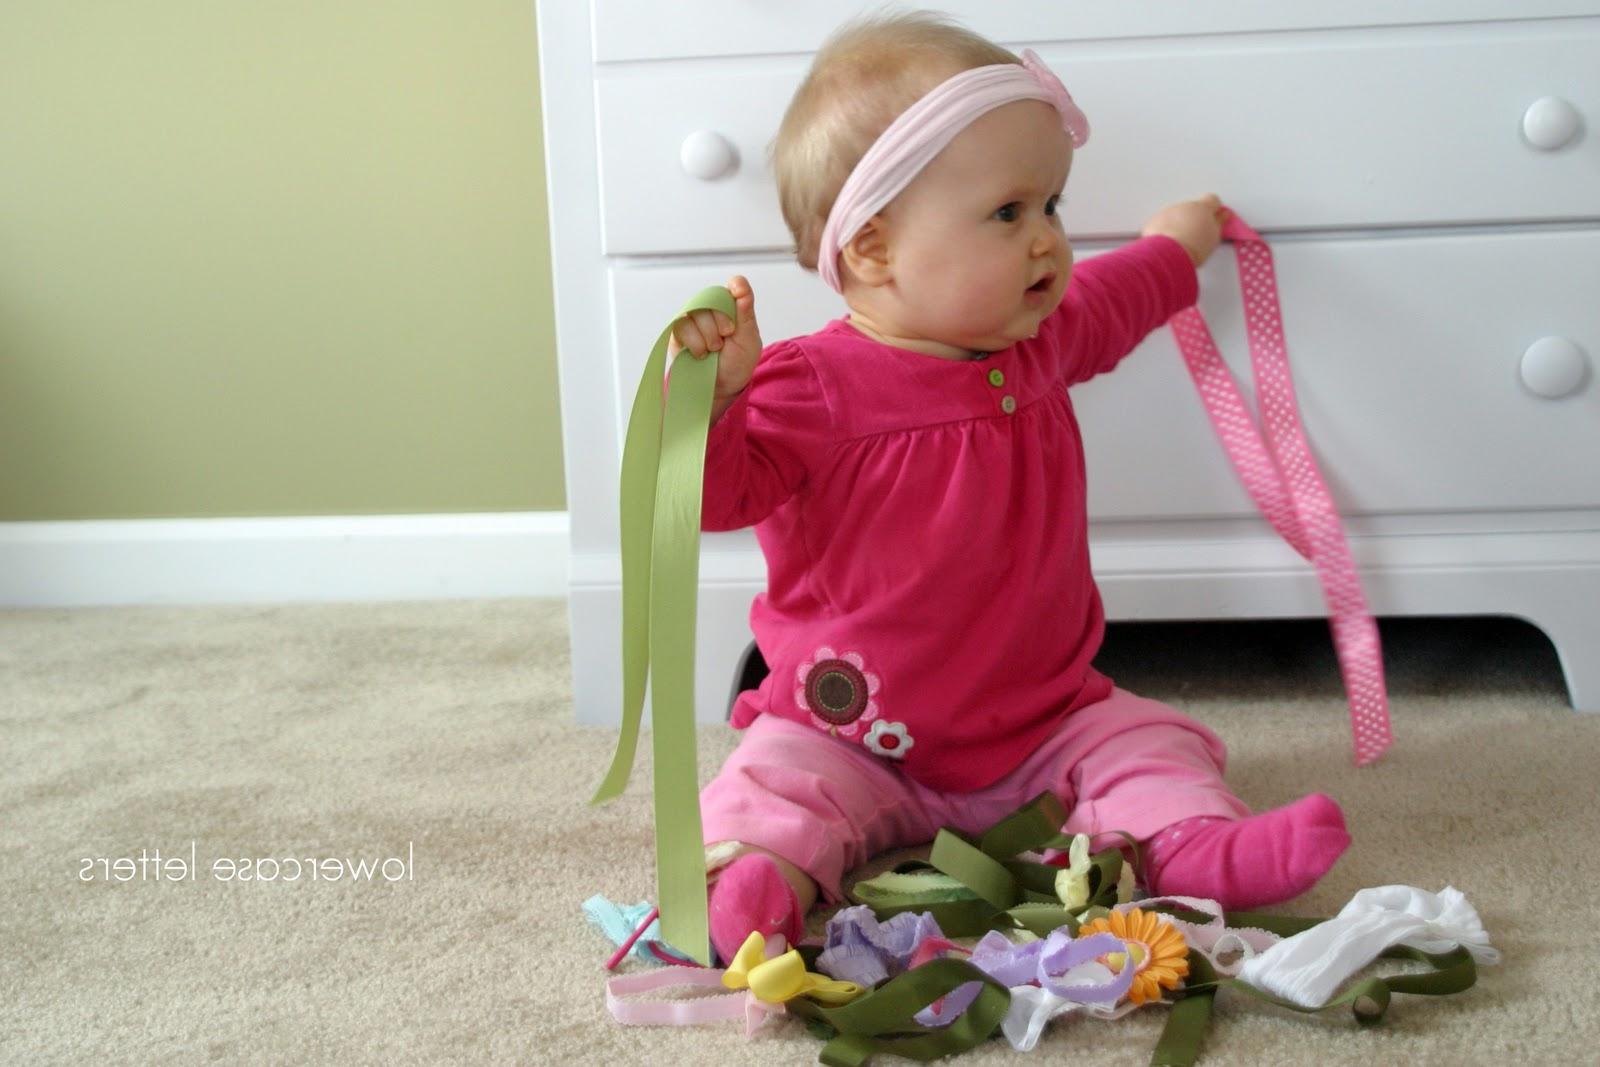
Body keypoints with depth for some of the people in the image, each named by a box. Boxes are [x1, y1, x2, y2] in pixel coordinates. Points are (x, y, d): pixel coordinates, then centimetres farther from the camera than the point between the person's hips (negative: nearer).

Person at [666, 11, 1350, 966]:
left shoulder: (1037, 344, 5)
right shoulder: (815, 387, -18)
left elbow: (1108, 305, 30)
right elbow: (715, 492, -18)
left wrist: (1174, 247, 48)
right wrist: (713, 394, -37)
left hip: (1046, 723, 5)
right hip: (861, 741, -4)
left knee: (1151, 743, -13)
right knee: (773, 782, -26)